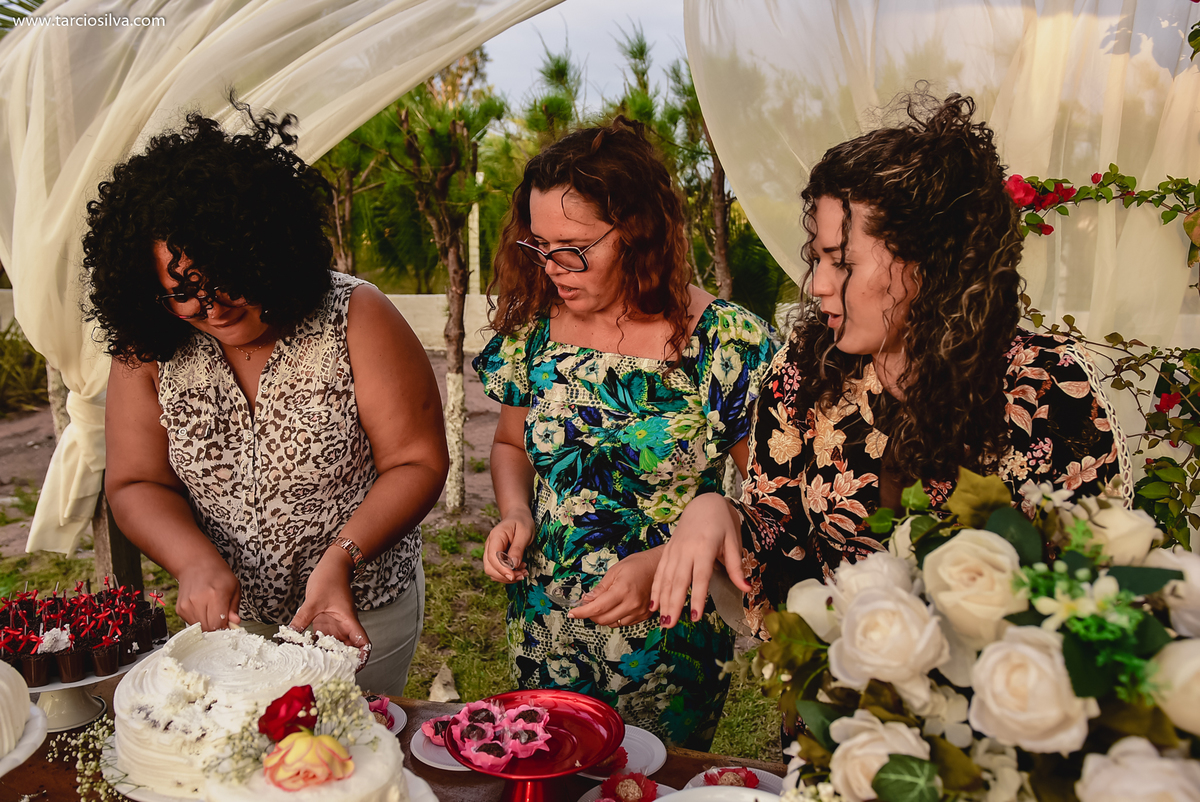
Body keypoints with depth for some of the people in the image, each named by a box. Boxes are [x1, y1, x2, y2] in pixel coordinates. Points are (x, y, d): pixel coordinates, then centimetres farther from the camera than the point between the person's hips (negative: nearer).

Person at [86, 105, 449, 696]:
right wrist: (194, 561, -21)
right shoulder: (146, 348, -8)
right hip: (226, 617, 3)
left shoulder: (355, 318, -17)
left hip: (363, 615, -2)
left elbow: (418, 463, -15)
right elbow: (135, 484, -2)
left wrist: (341, 557, -27)